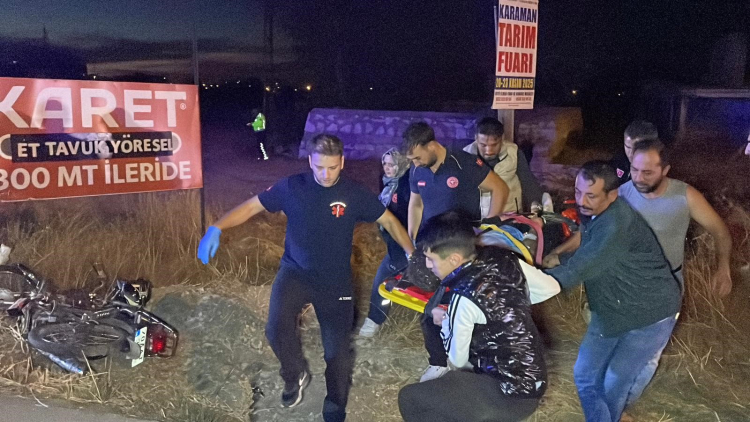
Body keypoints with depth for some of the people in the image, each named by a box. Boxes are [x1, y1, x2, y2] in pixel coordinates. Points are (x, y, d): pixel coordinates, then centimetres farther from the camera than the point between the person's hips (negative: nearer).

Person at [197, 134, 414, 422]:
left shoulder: (355, 194, -7)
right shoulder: (292, 187, -7)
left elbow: (388, 220, 2)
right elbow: (251, 206, -3)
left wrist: (412, 254, -7)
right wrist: (216, 229, -16)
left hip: (335, 281, 1)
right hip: (295, 272, 0)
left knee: (338, 351, 6)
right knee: (277, 329, -27)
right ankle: (296, 374, 7)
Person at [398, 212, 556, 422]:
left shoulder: (465, 298, -23)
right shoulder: (505, 259, -4)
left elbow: (457, 359, -8)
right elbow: (552, 288, 11)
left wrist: (445, 323, 8)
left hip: (510, 394, -8)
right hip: (534, 380, 8)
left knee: (410, 399, -4)